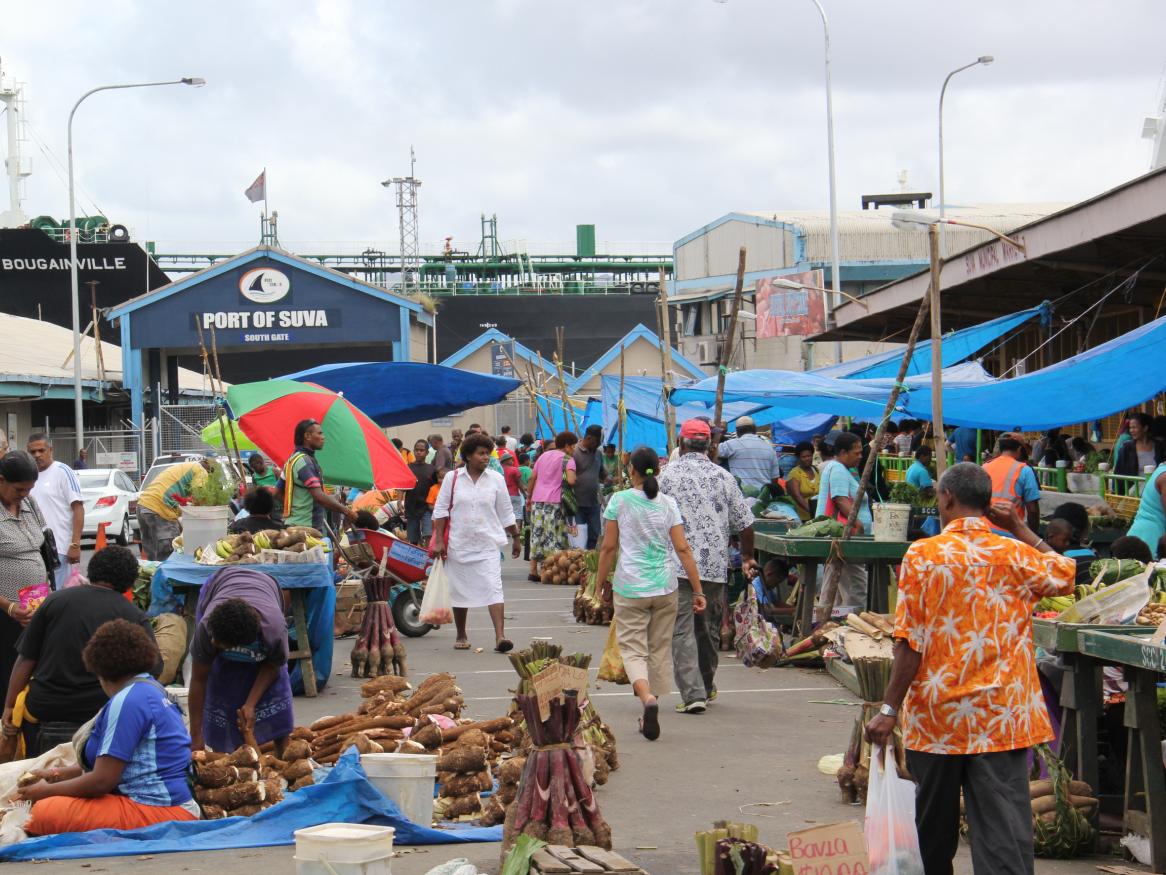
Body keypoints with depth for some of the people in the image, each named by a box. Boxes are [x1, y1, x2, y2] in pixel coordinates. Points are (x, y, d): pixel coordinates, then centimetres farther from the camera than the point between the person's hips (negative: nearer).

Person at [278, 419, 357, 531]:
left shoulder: (293, 459, 16)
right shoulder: (305, 461, -15)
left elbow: (278, 491, 22)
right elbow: (319, 496, -24)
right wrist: (345, 510, -20)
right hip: (305, 526, -10)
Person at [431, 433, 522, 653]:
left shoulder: (496, 479, 3)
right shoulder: (453, 478, 0)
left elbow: (506, 513, 11)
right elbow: (441, 510, 2)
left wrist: (516, 538, 14)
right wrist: (439, 540, -4)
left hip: (488, 544, 0)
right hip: (459, 543, 1)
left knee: (494, 589, -12)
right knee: (459, 590, 10)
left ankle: (500, 636, -19)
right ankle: (461, 636, 25)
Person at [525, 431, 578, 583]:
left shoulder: (544, 455, 16)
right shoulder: (568, 460, -3)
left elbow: (532, 477, 14)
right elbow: (571, 480, -19)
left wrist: (529, 497, 19)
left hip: (537, 501, 6)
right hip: (555, 502, -6)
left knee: (537, 535, 9)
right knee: (555, 536, -1)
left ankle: (533, 571, 8)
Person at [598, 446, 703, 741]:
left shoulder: (619, 501, -3)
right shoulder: (668, 503, 2)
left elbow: (609, 547, -3)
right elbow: (683, 549, -2)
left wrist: (603, 584, 9)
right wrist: (698, 590, 1)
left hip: (630, 588, -2)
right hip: (665, 588, 2)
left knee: (633, 649, 1)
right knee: (660, 650, 13)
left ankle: (647, 697, -28)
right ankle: (649, 717, 17)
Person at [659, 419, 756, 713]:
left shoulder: (667, 475, 0)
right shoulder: (723, 476, 5)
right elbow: (744, 523, 6)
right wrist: (747, 557, 21)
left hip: (677, 564, -3)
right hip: (715, 565, 3)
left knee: (682, 630, -3)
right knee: (709, 629, 17)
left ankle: (692, 694, -13)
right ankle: (707, 687, 33)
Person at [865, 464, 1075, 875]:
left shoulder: (922, 555, -6)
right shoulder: (1017, 555, 1)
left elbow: (910, 642, -10)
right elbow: (1065, 575, 23)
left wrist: (890, 709, -7)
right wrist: (1020, 529, 19)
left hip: (936, 716, -1)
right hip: (1002, 717, 1)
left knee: (934, 828, 16)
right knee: (1004, 826, -3)